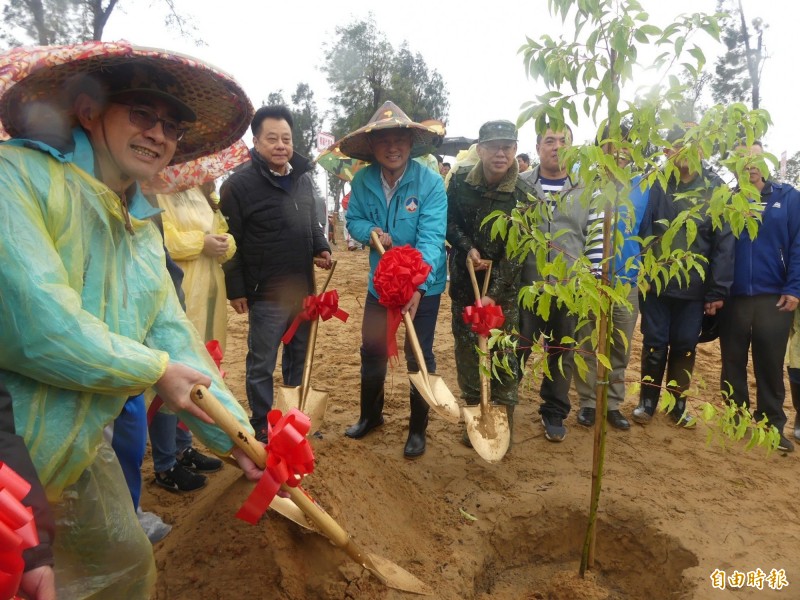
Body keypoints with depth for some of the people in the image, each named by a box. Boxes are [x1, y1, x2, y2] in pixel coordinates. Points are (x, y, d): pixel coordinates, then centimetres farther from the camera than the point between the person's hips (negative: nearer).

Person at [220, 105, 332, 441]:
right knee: (261, 365, 6)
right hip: (266, 293, -6)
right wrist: (236, 290, -11)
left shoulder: (304, 178, 8)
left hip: (303, 288, 6)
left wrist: (321, 248, 1)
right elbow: (231, 242, -11)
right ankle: (262, 427, 22)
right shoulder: (240, 185, -11)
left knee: (299, 358, 18)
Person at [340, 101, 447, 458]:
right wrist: (370, 231, -21)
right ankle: (370, 415, 41)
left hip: (423, 286, -4)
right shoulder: (363, 180, -6)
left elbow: (431, 238, -27)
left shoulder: (430, 182, -19)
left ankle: (418, 429, 28)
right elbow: (354, 219, 4)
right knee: (372, 350, 17)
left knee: (419, 356, 7)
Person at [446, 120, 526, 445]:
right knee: (466, 350, 9)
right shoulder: (460, 181, -3)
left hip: (504, 286, -2)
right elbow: (450, 223, 6)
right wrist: (468, 248, -14)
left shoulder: (522, 194, -12)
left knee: (505, 356, 1)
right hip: (464, 281, 3)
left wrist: (494, 294, -24)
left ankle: (503, 421, 18)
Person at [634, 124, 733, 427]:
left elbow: (724, 242, -4)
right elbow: (643, 231, -6)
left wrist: (718, 289, -7)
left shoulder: (715, 188, -2)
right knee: (654, 344, 9)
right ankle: (647, 400, 25)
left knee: (685, 346, 12)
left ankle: (678, 402, 28)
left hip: (695, 286, 1)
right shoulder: (655, 184, -2)